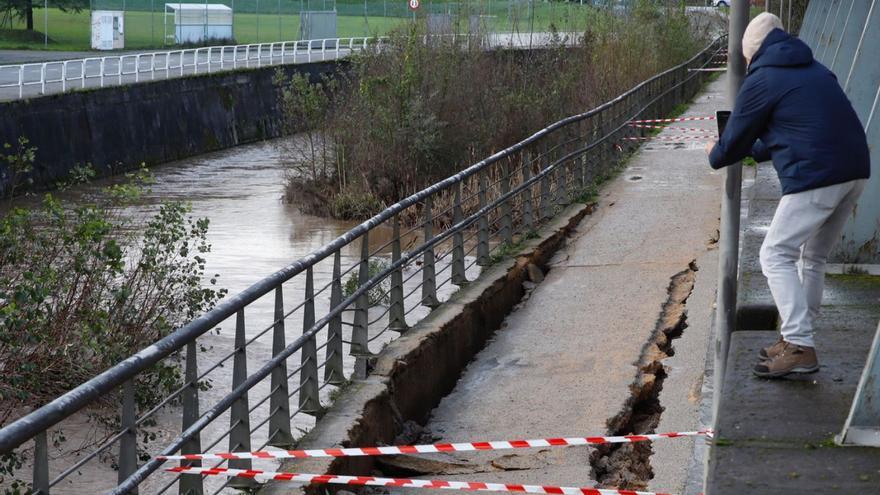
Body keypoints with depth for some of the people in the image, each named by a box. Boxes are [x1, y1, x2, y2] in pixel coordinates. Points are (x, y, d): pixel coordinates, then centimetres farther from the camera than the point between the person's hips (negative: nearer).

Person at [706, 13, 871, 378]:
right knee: (813, 258, 19)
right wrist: (755, 150, 44)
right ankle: (796, 338, 22)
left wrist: (715, 155, 30)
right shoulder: (816, 71, 21)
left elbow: (733, 143, 7)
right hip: (855, 171, 8)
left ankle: (800, 348, -10)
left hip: (814, 178, -8)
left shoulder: (761, 80, -1)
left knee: (776, 256, -2)